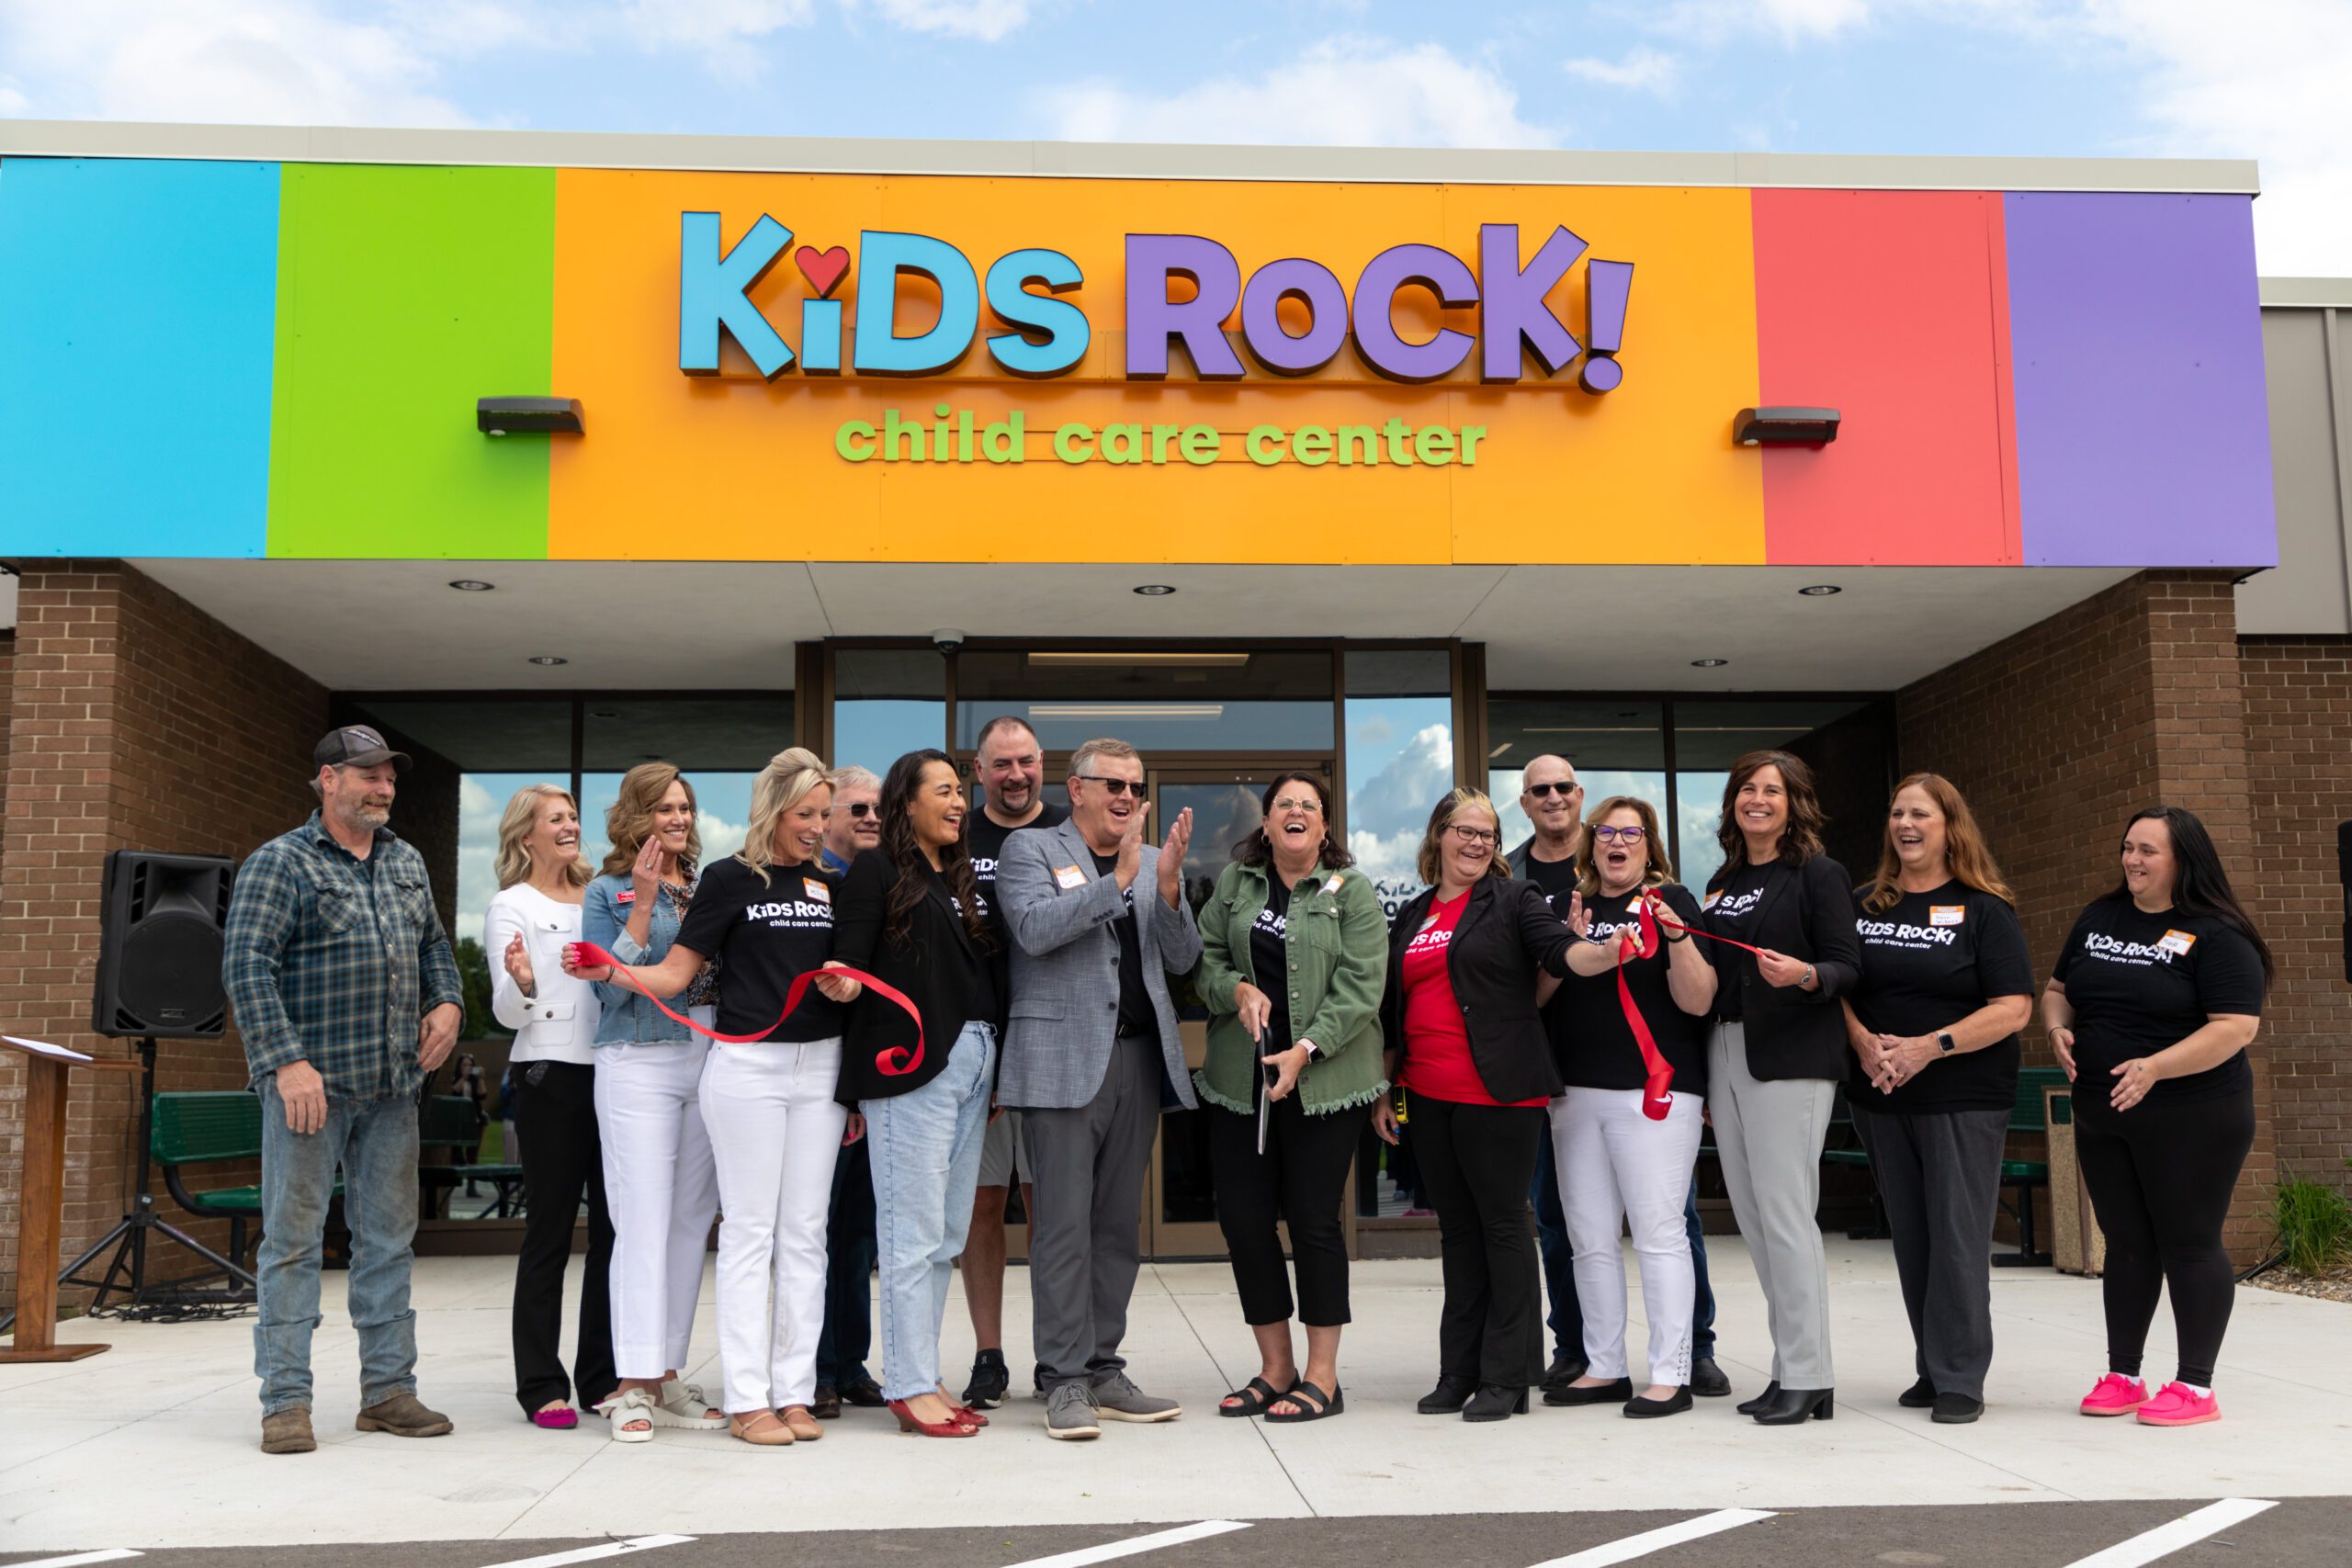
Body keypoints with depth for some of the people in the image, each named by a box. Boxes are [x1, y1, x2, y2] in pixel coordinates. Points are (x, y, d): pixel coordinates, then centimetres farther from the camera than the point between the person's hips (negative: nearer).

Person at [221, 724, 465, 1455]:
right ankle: (286, 1401, 7)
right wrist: (287, 1061, -20)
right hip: (309, 1080, -6)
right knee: (293, 1238, -1)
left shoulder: (407, 864, 15)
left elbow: (434, 944, 25)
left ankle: (388, 1389, 18)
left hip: (392, 1085, 6)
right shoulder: (280, 863, -5)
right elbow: (247, 966, -12)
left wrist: (447, 1002, 4)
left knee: (388, 1237, 10)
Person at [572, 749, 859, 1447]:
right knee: (750, 1231, -1)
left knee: (805, 1232, 6)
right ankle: (748, 1398, 4)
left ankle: (795, 1390, 12)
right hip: (748, 1064, -5)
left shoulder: (828, 885, 12)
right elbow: (674, 973, -4)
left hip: (820, 1064, 5)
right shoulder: (731, 878, -1)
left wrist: (851, 986, -2)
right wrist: (610, 970, -20)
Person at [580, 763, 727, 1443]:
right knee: (644, 1221, -8)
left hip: (708, 1060, 5)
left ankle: (667, 1376, 14)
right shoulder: (608, 893, 2)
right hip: (639, 1062, -5)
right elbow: (613, 986, -9)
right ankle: (633, 1385, -3)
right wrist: (642, 903, -14)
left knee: (692, 1220, 6)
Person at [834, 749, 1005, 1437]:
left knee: (947, 1235, 9)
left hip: (972, 1064, 7)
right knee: (915, 1232, -5)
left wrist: (992, 1067, 14)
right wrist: (844, 986, -24)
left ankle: (922, 1377, 17)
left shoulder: (960, 877, 20)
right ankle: (910, 1386, 3)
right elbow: (848, 965, -5)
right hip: (910, 1065, -7)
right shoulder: (877, 870, 0)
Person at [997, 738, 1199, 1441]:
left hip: (1139, 1058, 5)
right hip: (1064, 1058, -5)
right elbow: (1034, 928, -14)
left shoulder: (1152, 860, 16)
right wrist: (1118, 879, -17)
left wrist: (1168, 885, -7)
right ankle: (1066, 1381, 3)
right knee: (1064, 1224, -4)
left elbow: (1183, 959, 9)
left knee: (1118, 1223, 9)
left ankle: (1105, 1370, 17)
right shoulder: (1030, 848, 3)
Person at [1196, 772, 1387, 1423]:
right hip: (1238, 1078, 4)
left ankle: (1322, 1375, 11)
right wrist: (1237, 988, -10)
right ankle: (1275, 1368, 19)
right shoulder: (1234, 882, 12)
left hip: (1321, 1080, -4)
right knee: (1243, 1217, 4)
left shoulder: (1353, 891, 1)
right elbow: (1202, 954, 11)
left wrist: (1306, 1050, -16)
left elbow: (1361, 985, -7)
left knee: (1313, 1219, -2)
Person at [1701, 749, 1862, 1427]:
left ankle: (1808, 1377, -2)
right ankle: (1791, 1367, 16)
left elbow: (1848, 967, -6)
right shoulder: (1722, 883, 17)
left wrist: (1804, 976, -28)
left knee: (1785, 1212, -9)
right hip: (1726, 1055, 7)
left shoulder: (1819, 874, -1)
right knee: (1753, 1217, 8)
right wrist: (1703, 1078, 16)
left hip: (1791, 1059, -7)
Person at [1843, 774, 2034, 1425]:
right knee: (1910, 1237, 9)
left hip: (1963, 1100, -4)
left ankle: (1961, 1379, 3)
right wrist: (1864, 1042, -9)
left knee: (1958, 1237, -4)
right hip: (1880, 1098, 4)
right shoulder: (1863, 904, 10)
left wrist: (1930, 1045, -18)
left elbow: (2013, 1008, -10)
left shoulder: (1983, 909, -3)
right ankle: (1932, 1367, 19)